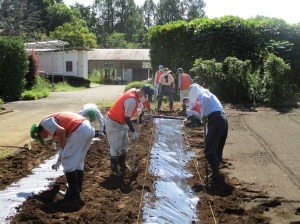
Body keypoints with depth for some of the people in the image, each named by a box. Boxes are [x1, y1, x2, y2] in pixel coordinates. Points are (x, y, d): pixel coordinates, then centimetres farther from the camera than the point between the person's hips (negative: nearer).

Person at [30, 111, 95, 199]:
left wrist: (62, 147, 1)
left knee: (68, 161, 2)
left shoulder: (45, 123, 2)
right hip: (88, 128, 10)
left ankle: (73, 190, 8)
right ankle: (78, 186, 31)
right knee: (78, 160, 23)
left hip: (80, 130, -10)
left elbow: (62, 131, -16)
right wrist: (58, 162, 49)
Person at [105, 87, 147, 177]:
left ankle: (122, 165, 28)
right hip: (113, 123, -10)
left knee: (125, 145, 15)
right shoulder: (132, 100, -33)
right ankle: (114, 169, 8)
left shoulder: (134, 91, -7)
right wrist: (134, 131, -16)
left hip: (121, 122, 10)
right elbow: (127, 118, -24)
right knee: (116, 147, -4)